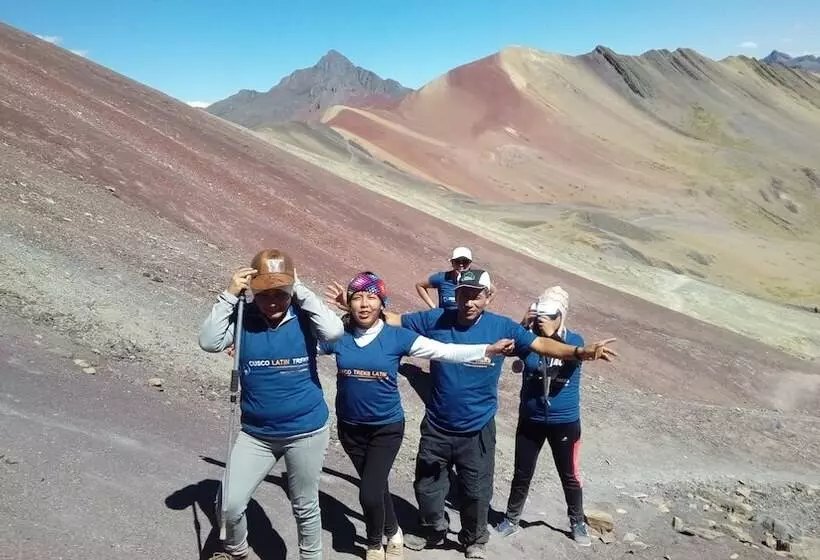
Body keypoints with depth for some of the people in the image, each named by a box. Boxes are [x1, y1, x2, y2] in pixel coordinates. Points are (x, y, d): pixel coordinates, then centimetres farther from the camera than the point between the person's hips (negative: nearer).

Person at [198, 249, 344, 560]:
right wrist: (230, 294, -24)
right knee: (229, 504, 6)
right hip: (255, 434, 2)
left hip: (306, 431, -1)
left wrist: (300, 290, -26)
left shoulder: (303, 318, -12)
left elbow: (334, 331, -31)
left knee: (305, 507, 16)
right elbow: (209, 342, -21)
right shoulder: (243, 318, -9)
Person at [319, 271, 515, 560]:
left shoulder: (397, 337, -13)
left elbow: (444, 351, -17)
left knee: (369, 493, -8)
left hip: (387, 428, -2)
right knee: (376, 486, 17)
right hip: (350, 428, 3)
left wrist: (488, 349, -26)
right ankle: (392, 532, 47)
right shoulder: (338, 336, -7)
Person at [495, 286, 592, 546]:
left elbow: (569, 358, -31)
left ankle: (577, 523, 37)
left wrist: (551, 334, -40)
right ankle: (511, 520, 33)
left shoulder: (575, 340, -9)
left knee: (570, 476, 15)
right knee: (522, 474, 14)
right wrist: (525, 325, -41)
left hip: (565, 423, -1)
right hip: (530, 420, 1)